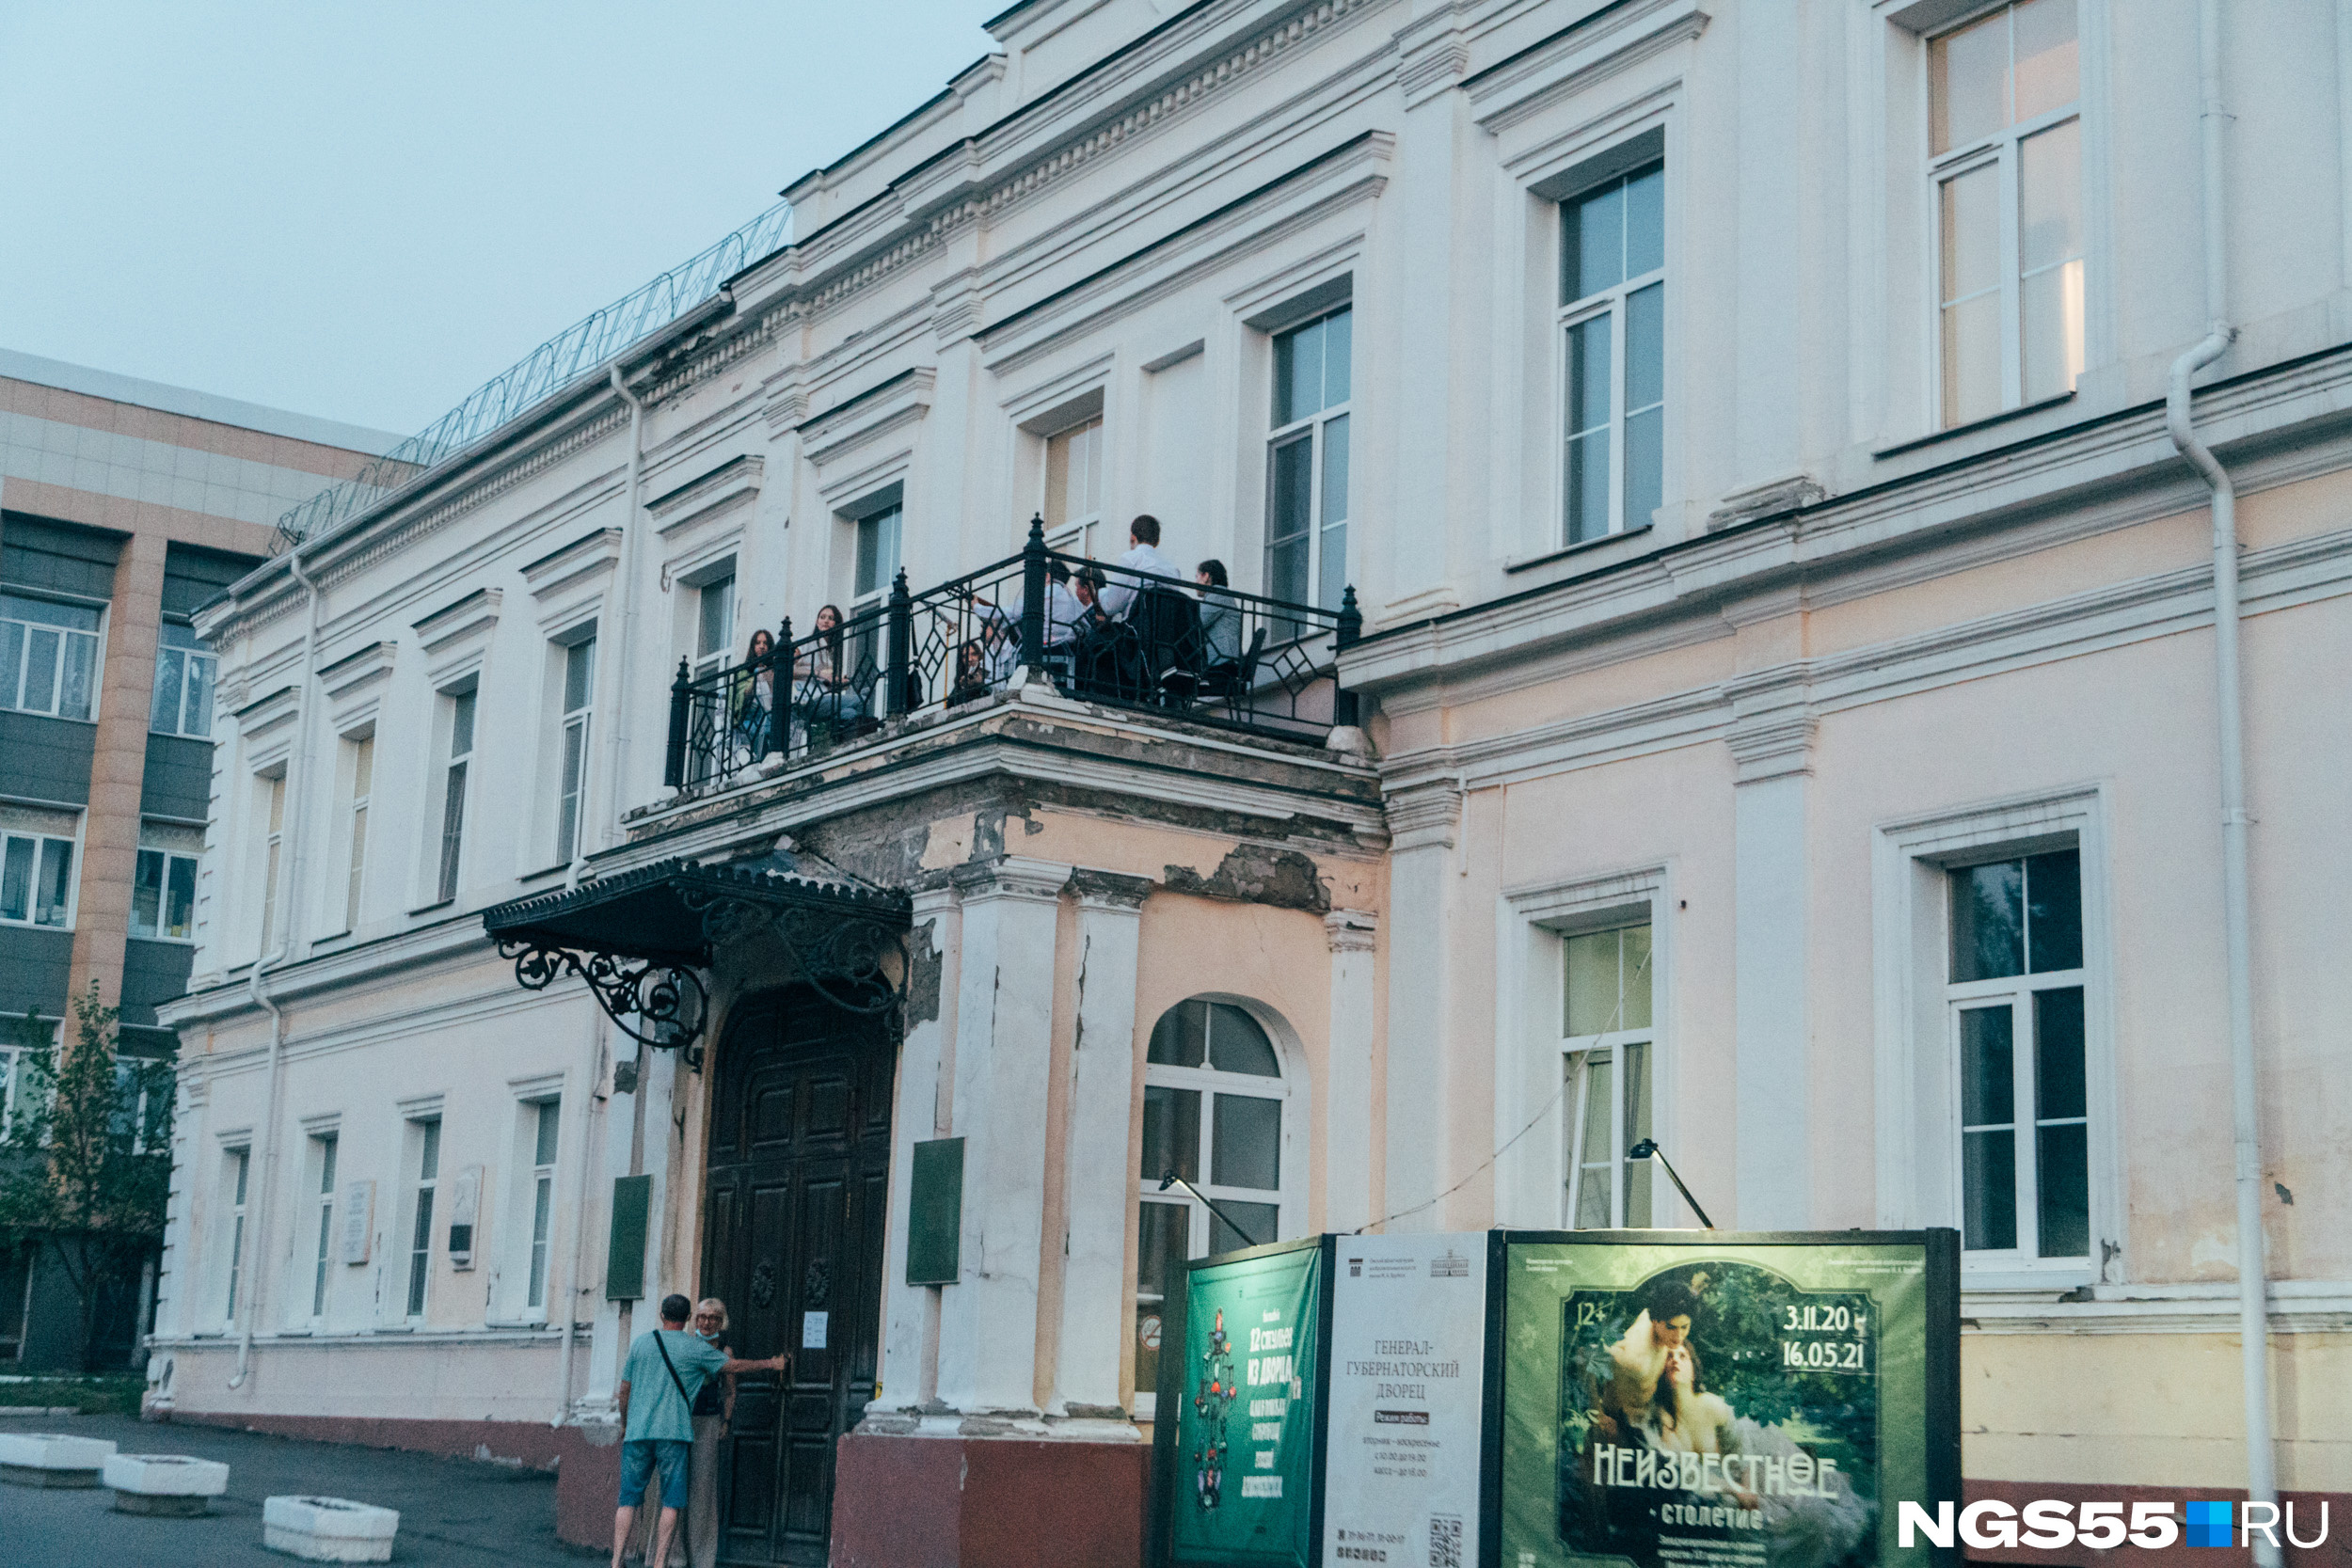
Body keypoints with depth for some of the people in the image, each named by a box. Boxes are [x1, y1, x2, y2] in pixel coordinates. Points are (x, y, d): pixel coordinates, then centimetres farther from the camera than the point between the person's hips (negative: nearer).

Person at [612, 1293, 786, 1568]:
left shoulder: (641, 1342, 10)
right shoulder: (694, 1348, 2)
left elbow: (624, 1389, 14)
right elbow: (734, 1366, 10)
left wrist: (624, 1423, 28)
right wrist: (771, 1364, 24)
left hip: (637, 1432, 3)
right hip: (674, 1432, -3)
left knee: (628, 1499, 4)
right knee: (671, 1502, 2)